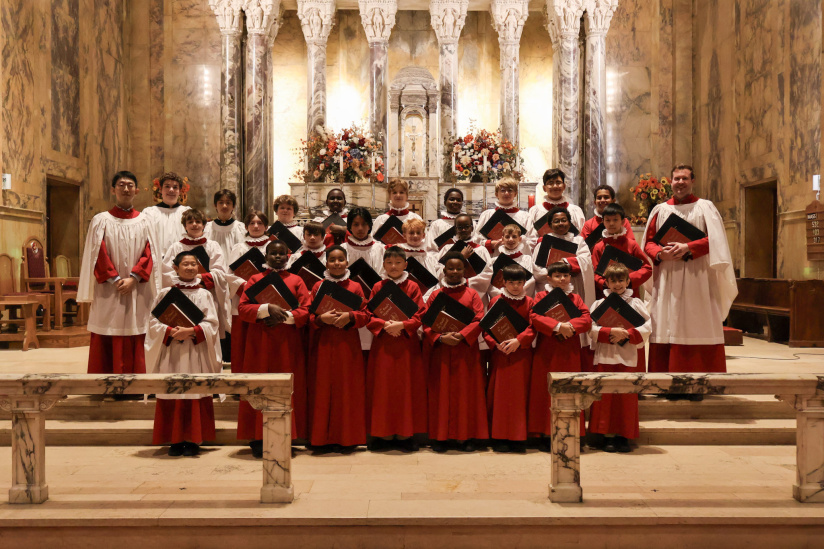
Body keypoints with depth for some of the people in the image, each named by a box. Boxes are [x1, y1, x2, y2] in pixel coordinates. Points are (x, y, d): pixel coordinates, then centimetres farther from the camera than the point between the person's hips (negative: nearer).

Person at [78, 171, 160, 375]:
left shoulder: (144, 221, 10)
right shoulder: (101, 220, 5)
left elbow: (150, 254, 2)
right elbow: (97, 254, -2)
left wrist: (133, 278, -11)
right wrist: (115, 280, -12)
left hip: (137, 292, 1)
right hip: (108, 292, -1)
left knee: (135, 347, 1)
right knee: (105, 345, -1)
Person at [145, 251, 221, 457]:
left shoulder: (204, 294, 6)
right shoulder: (165, 293, 7)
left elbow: (211, 324, -1)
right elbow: (153, 321, 2)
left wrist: (191, 332, -16)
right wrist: (171, 332, -15)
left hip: (196, 353, -1)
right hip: (171, 354, 1)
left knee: (195, 395, -1)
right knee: (172, 396, 1)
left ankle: (193, 440, 6)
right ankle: (176, 440, 10)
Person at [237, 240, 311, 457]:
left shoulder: (296, 281, 10)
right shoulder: (254, 280, 10)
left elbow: (306, 310, 0)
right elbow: (242, 309, -1)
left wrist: (283, 317, -13)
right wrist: (267, 309, -15)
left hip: (287, 344, 0)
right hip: (259, 343, 0)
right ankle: (257, 438, 3)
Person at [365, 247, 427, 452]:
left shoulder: (412, 287, 2)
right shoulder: (378, 287, 6)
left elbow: (420, 316, -4)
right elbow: (369, 317, 2)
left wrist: (402, 325, -18)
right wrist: (385, 325, -16)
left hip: (406, 344, -1)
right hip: (383, 344, 1)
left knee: (406, 387, 2)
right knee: (382, 388, 4)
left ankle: (405, 434, 10)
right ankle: (384, 433, 12)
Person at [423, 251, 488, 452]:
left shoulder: (472, 295, 6)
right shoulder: (435, 295, 7)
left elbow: (479, 320, -4)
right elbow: (426, 323, 1)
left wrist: (461, 335, -18)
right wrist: (441, 337, -16)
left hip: (466, 351, 0)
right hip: (441, 351, 1)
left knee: (467, 392, 2)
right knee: (442, 393, 3)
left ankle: (467, 437, 9)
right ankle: (441, 437, 10)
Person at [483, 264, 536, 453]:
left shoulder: (529, 302, 6)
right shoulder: (495, 301, 4)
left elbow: (533, 327, -3)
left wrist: (518, 341, -19)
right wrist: (496, 343, -16)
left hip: (522, 354, 0)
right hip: (500, 354, 0)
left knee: (520, 394, 2)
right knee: (499, 394, 2)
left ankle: (519, 438, 10)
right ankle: (499, 438, 9)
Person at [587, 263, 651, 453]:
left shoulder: (636, 303, 8)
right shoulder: (599, 304, 8)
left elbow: (646, 328, -1)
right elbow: (591, 328, -2)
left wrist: (626, 335, -14)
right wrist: (611, 332, -16)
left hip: (629, 357, 0)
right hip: (605, 356, 0)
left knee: (627, 398, 1)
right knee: (606, 397, -1)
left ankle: (623, 436, 9)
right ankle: (608, 435, 6)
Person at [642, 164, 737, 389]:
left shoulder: (704, 207, 8)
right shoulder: (660, 210, 15)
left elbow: (715, 238, -4)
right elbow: (648, 242, 12)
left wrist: (688, 248, -17)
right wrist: (660, 253, -9)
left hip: (697, 278, -2)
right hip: (667, 279, 2)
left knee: (696, 328, -5)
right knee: (667, 328, -2)